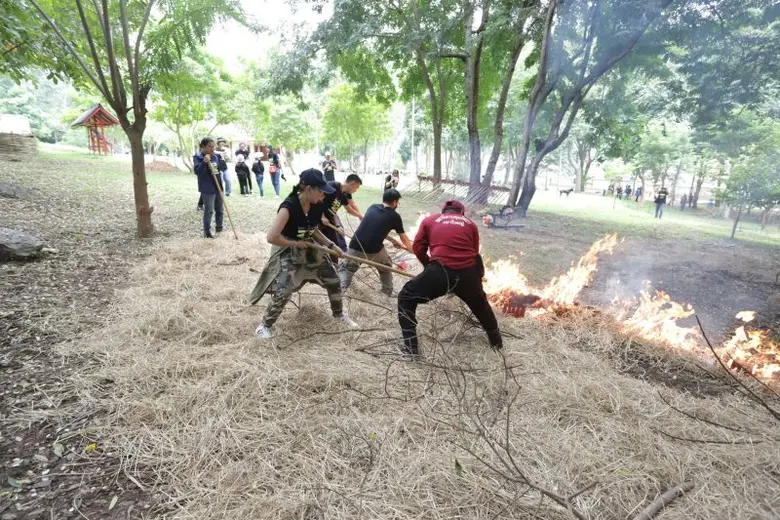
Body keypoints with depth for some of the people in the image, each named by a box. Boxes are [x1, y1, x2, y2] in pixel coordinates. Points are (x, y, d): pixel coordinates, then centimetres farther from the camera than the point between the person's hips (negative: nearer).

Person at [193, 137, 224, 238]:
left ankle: (219, 227, 31)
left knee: (219, 209, 16)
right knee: (208, 210, -4)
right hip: (207, 188, -7)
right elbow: (197, 171, -22)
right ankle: (207, 232, 5)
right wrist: (204, 162, -36)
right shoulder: (198, 157, -10)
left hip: (218, 186, 7)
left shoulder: (215, 156, 10)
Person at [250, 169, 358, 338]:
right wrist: (296, 243, -23)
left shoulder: (318, 206, -9)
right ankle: (265, 325, 10)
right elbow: (272, 237, -33)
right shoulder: (289, 207, -30)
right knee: (282, 292, -17)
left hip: (311, 250, 7)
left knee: (334, 281, 9)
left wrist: (332, 246, -4)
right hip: (287, 252, -6)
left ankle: (339, 313, 36)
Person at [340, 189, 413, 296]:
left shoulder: (372, 207, 15)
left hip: (355, 247, 2)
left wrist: (394, 241, 37)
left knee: (346, 269, 24)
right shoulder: (395, 216, 5)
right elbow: (405, 239, 18)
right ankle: (388, 292, 35)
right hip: (374, 251, -2)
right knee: (386, 267, 29)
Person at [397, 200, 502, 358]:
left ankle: (410, 346, 6)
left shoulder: (430, 220, 19)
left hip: (441, 270, -3)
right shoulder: (470, 223, 22)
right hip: (468, 273, 3)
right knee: (480, 304, 33)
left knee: (406, 298, 15)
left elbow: (418, 248, 13)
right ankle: (496, 340, 50)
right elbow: (475, 253, 20)